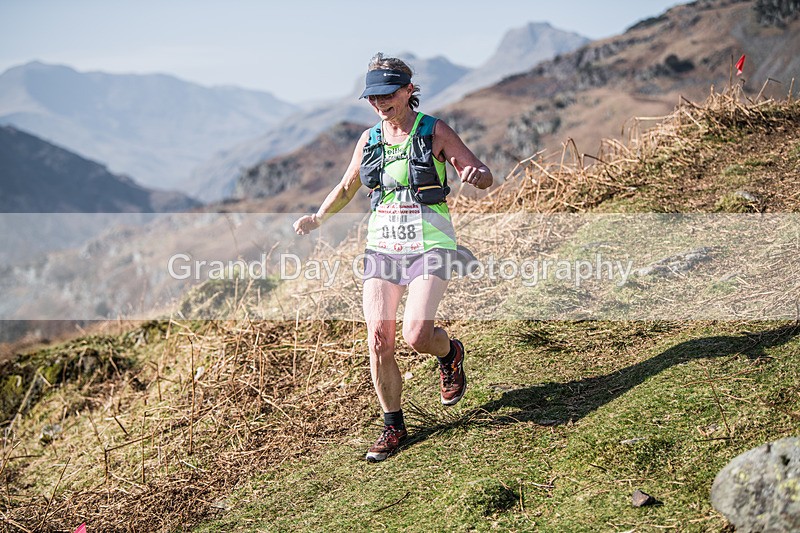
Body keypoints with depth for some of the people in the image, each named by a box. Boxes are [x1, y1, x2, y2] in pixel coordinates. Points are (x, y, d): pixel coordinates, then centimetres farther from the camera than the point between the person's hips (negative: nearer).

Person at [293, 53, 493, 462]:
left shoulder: (434, 132, -3)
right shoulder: (369, 139, 9)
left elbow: (485, 177, -7)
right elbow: (347, 188, 24)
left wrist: (474, 174, -29)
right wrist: (317, 218, 16)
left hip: (429, 245, -4)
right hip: (382, 246, 4)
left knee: (416, 335, -19)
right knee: (379, 341, -3)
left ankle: (450, 354, 19)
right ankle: (393, 427, 15)